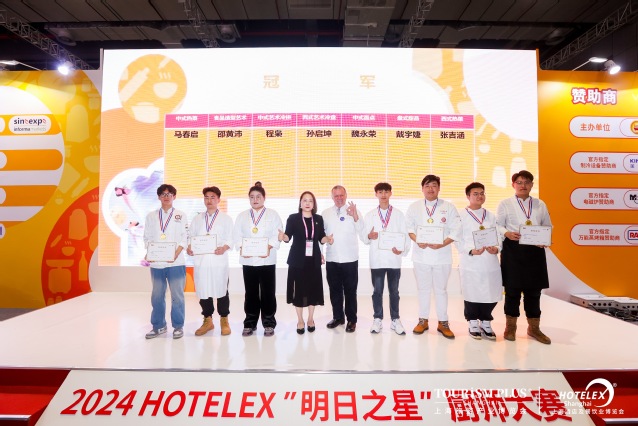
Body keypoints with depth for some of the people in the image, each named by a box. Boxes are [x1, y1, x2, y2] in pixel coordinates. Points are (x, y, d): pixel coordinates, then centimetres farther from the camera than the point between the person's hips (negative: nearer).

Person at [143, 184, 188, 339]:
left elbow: (185, 238, 1)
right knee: (157, 296, 8)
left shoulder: (181, 215, 6)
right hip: (156, 262, 2)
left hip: (176, 262, -2)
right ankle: (158, 326, 22)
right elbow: (147, 238, 10)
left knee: (177, 295, 1)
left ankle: (178, 326, 12)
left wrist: (176, 254, -12)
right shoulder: (151, 216, 12)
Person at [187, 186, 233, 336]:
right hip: (200, 260, 3)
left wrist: (224, 248, -20)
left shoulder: (226, 218, 6)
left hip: (219, 261, -3)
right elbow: (191, 237, 12)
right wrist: (189, 248, -8)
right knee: (203, 291, 8)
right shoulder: (197, 219, 15)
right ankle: (207, 320, 23)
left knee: (221, 290, 2)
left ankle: (224, 320, 17)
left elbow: (230, 239, -1)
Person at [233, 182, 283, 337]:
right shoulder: (242, 216, 13)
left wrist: (269, 247, -19)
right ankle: (250, 324, 19)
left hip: (266, 259, -2)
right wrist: (241, 248, -13)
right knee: (251, 293, 7)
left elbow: (277, 235, -3)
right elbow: (237, 235, 5)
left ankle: (269, 323, 15)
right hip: (248, 259, 2)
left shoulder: (273, 214, 6)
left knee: (268, 292, 2)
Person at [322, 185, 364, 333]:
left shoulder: (354, 211, 0)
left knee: (350, 290, 3)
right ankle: (337, 317, 25)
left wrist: (355, 216, -29)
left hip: (350, 258, -3)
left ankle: (351, 319, 15)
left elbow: (361, 230, -14)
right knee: (335, 289, 12)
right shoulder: (325, 213, 8)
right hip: (332, 259, 3)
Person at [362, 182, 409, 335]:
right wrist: (369, 236, -18)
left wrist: (402, 250, -16)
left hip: (394, 258, 0)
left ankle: (395, 320, 19)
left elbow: (404, 235, 1)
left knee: (394, 291, 8)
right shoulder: (369, 215, 7)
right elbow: (364, 238, 5)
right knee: (377, 291, 7)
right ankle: (378, 319, 18)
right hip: (376, 259, 0)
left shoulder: (399, 214, 6)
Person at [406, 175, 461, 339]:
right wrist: (417, 241, -15)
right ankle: (423, 320, 23)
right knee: (423, 289, 10)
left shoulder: (449, 207, 0)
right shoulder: (414, 207, 4)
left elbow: (456, 230, -4)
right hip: (421, 255, 1)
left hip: (442, 255, -1)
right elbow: (409, 228, 2)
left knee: (441, 289, 8)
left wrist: (442, 244, -17)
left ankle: (443, 322, 21)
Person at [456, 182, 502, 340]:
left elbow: (497, 236, 11)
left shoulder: (491, 216, 14)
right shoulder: (461, 216, 0)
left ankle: (486, 323, 24)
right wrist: (471, 251, -18)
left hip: (490, 261, 4)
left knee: (491, 293, 4)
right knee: (472, 294, 2)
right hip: (470, 262, -3)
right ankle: (473, 324, 21)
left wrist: (496, 248, -8)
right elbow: (458, 240, -5)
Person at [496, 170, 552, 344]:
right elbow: (498, 226, -1)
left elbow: (548, 226, 13)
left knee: (534, 290, 8)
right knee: (512, 289, 3)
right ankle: (510, 326, 18)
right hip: (513, 251, -3)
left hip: (535, 251, 3)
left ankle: (534, 327, 23)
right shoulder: (505, 204, 3)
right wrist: (507, 233, -21)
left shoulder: (540, 205, 12)